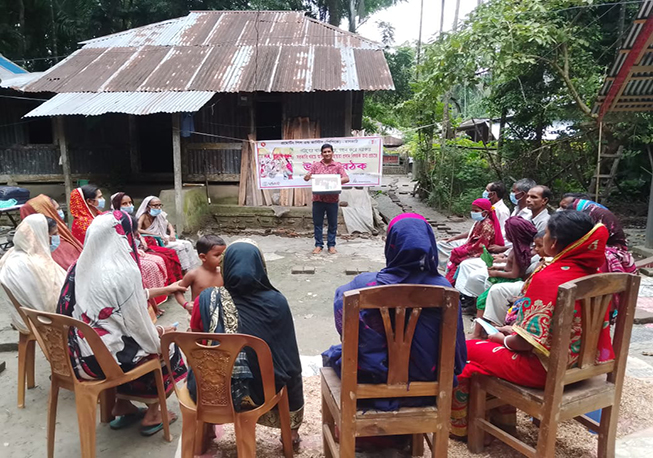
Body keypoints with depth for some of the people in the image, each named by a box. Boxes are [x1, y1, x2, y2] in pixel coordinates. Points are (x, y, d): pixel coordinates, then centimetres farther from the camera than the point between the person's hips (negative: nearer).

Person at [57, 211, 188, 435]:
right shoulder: (123, 271, -21)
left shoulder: (81, 267, 3)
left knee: (127, 338, 31)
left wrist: (165, 289, 27)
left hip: (76, 354, 7)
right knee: (165, 348, 16)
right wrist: (160, 332, 6)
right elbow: (137, 325, -16)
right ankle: (152, 414, 27)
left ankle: (122, 405, 35)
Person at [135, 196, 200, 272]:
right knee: (179, 246, -23)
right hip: (153, 242, -7)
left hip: (163, 239, 7)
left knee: (187, 244, -9)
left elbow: (169, 225, 19)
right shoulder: (144, 216, -12)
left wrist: (172, 234, -3)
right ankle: (186, 271, -18)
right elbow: (138, 230, -27)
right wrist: (158, 235, -28)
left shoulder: (159, 215, 6)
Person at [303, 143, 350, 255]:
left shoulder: (338, 166, 5)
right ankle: (319, 245, 16)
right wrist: (308, 177, -21)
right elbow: (306, 177, 4)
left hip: (332, 199, -1)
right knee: (317, 223, 5)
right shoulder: (316, 165, 9)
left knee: (333, 224, 6)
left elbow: (346, 178, -6)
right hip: (318, 199, 1)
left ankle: (331, 245, 18)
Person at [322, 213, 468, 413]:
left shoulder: (365, 284, -23)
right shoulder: (443, 288, -18)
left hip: (373, 375, -2)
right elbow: (456, 343, -7)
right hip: (426, 379, 3)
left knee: (331, 355, 28)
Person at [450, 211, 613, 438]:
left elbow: (527, 341, -24)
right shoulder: (592, 273, -1)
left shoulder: (547, 279, -27)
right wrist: (514, 330, 12)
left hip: (543, 367, -8)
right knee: (496, 341, 26)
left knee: (464, 350, 7)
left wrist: (504, 339, -3)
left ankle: (458, 424, 24)